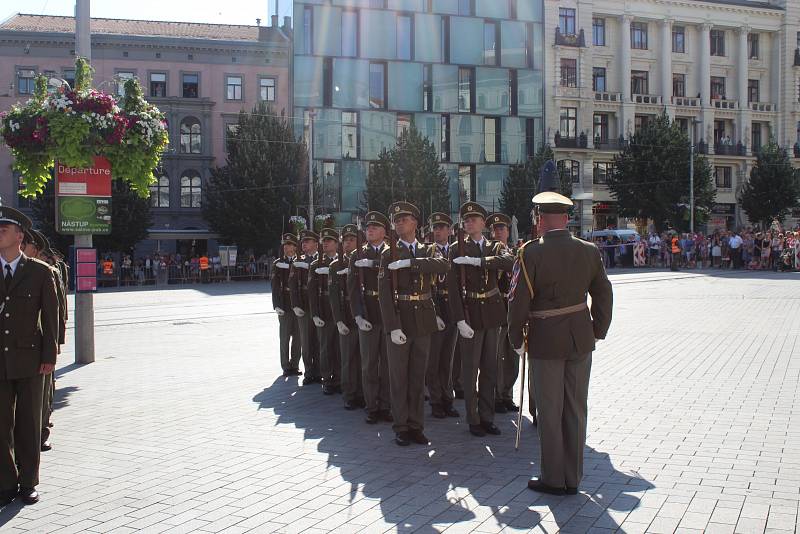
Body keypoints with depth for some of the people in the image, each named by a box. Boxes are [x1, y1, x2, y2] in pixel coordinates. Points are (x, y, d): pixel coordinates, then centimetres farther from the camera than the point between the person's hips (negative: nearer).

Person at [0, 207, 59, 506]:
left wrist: (49, 357, -4)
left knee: (29, 425, 7)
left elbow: (50, 316, 0)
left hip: (29, 360, -2)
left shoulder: (40, 272, 0)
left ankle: (28, 483, 17)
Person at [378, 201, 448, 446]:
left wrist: (409, 263, -21)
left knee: (418, 376, 8)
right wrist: (393, 327, -17)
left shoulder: (428, 250, 8)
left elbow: (443, 266, -15)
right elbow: (384, 292, -8)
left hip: (423, 320, 3)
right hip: (399, 319, -2)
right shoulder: (389, 254, 0)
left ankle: (416, 426, 17)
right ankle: (401, 427, 13)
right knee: (399, 377, 4)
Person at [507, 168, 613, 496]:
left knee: (549, 412, 7)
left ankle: (553, 479, 16)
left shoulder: (531, 253, -13)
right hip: (581, 340, 4)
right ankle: (572, 478, 20)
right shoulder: (589, 251, 0)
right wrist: (598, 331, 18)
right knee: (575, 409, 11)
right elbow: (603, 294, 7)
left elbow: (519, 300, -11)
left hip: (545, 340, -4)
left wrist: (516, 339, 1)